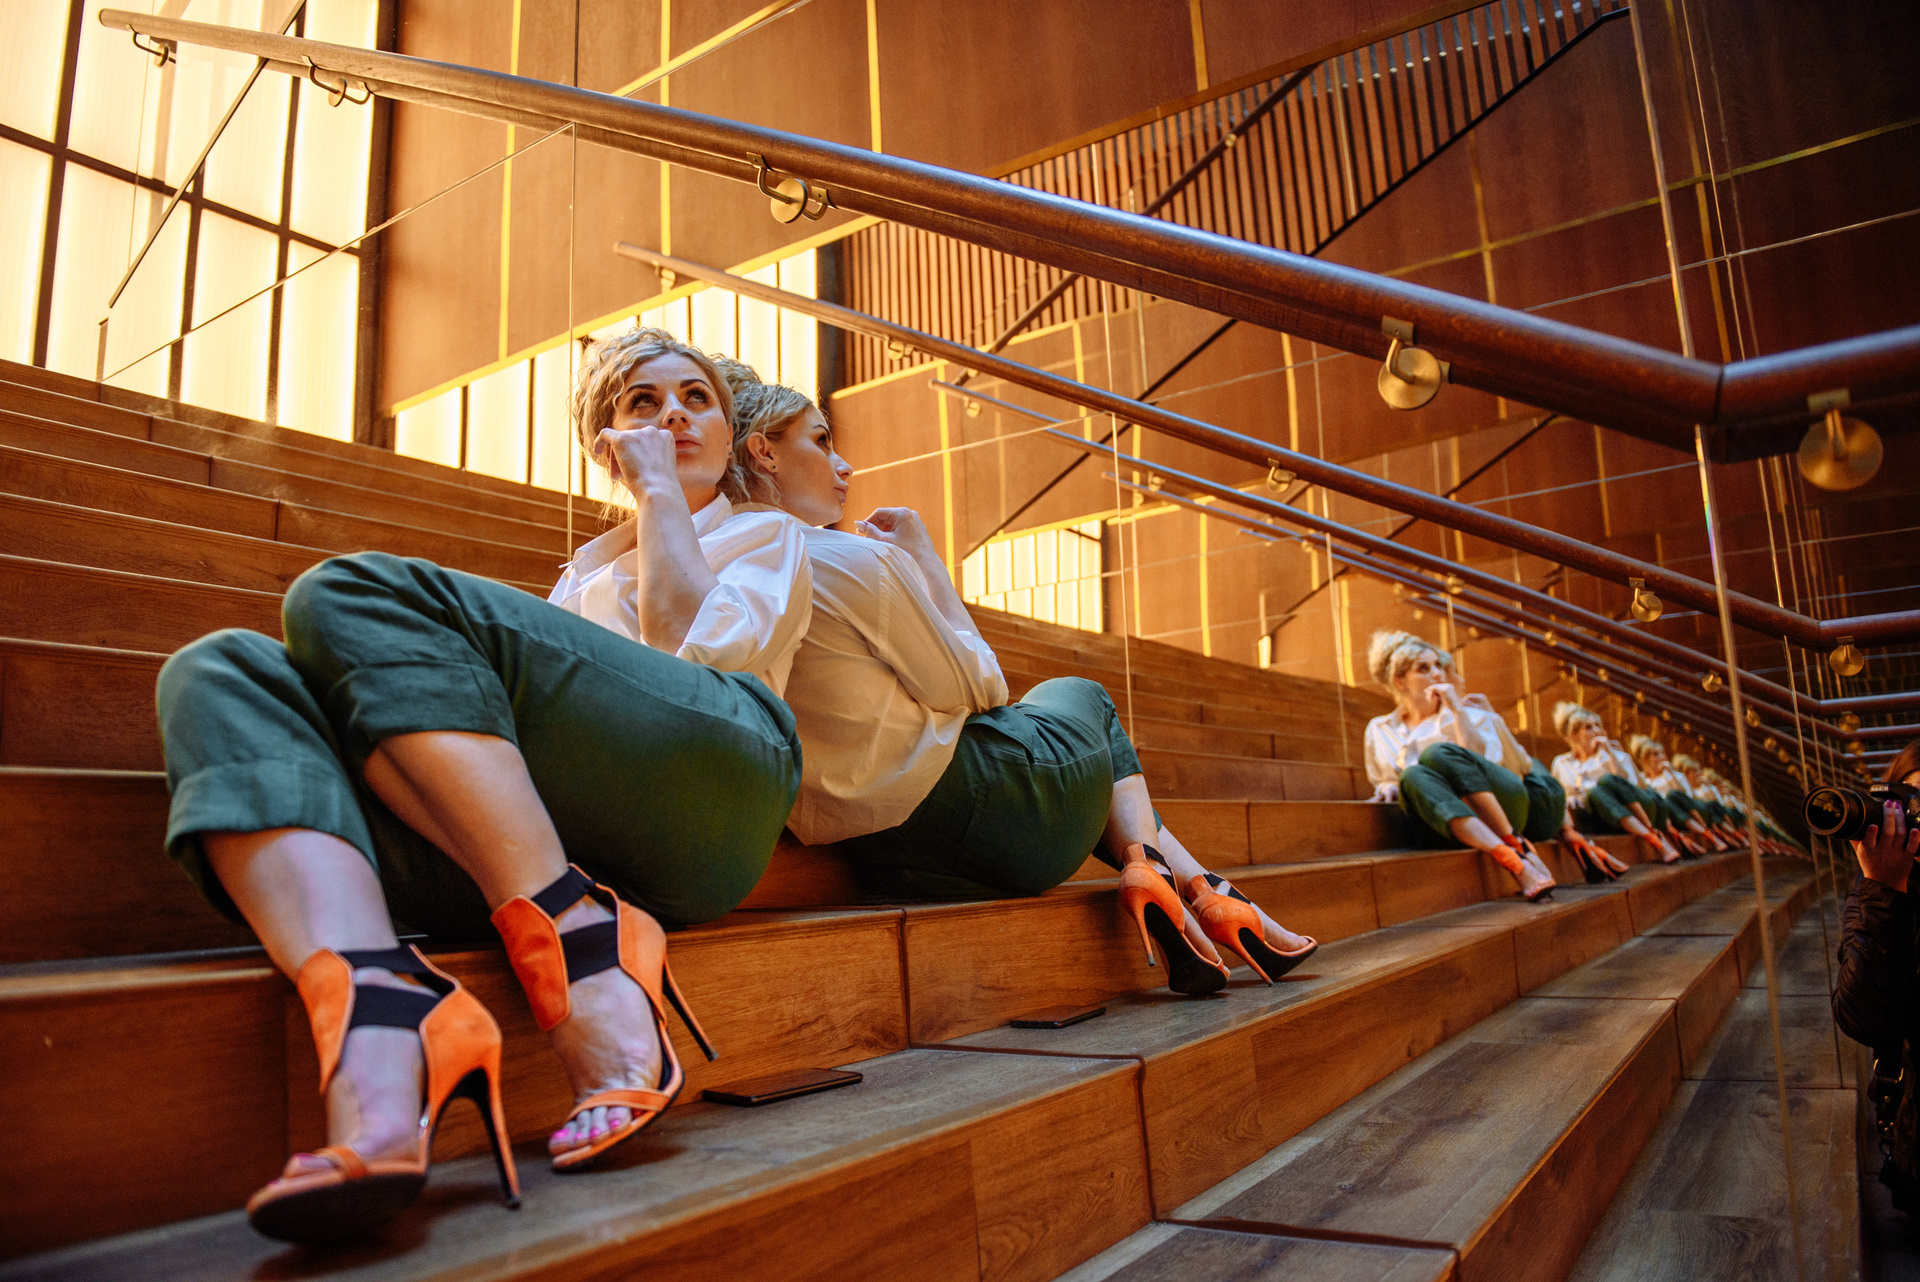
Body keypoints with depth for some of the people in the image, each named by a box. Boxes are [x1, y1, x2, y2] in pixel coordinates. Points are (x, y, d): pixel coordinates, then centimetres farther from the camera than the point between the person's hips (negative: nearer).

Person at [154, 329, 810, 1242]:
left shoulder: (766, 535, 25)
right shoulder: (587, 567, 39)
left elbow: (692, 646, 2)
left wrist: (661, 489, 12)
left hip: (704, 790, -5)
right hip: (530, 823, 6)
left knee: (356, 593, -18)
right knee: (220, 670, -11)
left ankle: (582, 952, -29)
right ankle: (376, 1015, -37)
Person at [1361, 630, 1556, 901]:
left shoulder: (1469, 714, 16)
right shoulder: (1379, 730, 20)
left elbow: (1485, 759, -3)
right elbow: (1381, 782, 26)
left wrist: (1457, 709, -6)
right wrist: (1389, 787, 3)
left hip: (1503, 808, -1)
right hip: (1448, 822, 1)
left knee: (1437, 753, -29)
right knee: (1413, 775, -34)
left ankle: (1518, 844, -34)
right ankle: (1513, 861, -49)